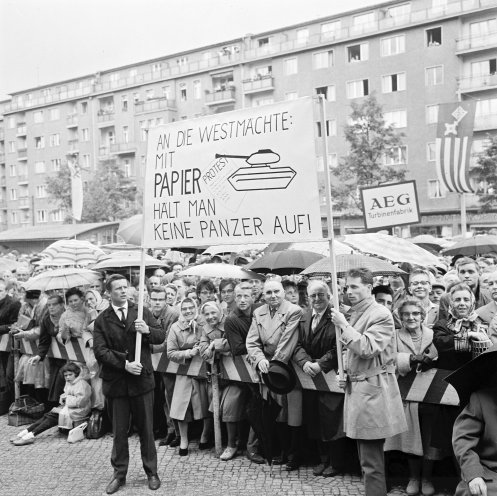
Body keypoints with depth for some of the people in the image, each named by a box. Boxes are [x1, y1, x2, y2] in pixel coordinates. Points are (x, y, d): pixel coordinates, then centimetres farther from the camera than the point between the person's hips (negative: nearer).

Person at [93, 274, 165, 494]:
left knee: (146, 429, 10)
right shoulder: (102, 320, 1)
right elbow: (100, 351, -8)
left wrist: (147, 330, -19)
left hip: (142, 379, 0)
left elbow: (161, 336, 2)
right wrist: (125, 364, -18)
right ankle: (119, 474, 25)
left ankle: (151, 472, 24)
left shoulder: (142, 312, 4)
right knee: (119, 431, 10)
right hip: (115, 382, 0)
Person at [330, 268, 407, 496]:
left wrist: (344, 325, -19)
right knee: (366, 457, 18)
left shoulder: (381, 315, -13)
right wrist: (346, 373, 9)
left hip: (373, 389, -9)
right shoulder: (354, 313, 12)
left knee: (371, 460, -4)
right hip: (357, 387, 9)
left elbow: (367, 348, -23)